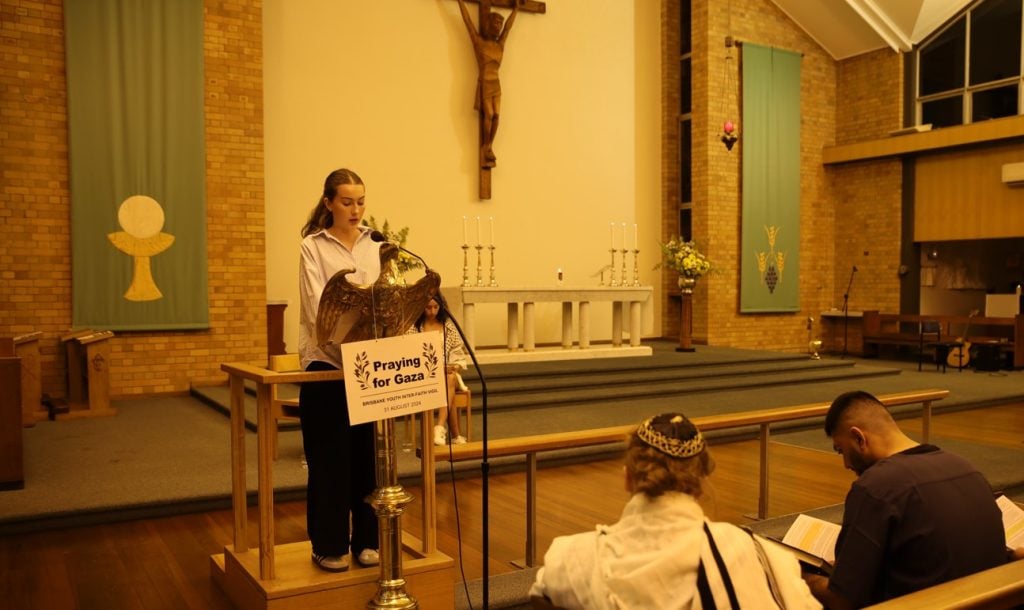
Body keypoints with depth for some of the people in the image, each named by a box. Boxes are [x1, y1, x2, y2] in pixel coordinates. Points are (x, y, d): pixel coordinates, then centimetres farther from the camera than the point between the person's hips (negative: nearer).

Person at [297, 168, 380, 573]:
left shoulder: (375, 245, 9)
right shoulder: (313, 247, -3)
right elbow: (318, 308, -14)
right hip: (326, 361, -4)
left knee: (368, 452, 9)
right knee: (330, 457, 3)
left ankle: (367, 540, 22)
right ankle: (329, 546, 17)